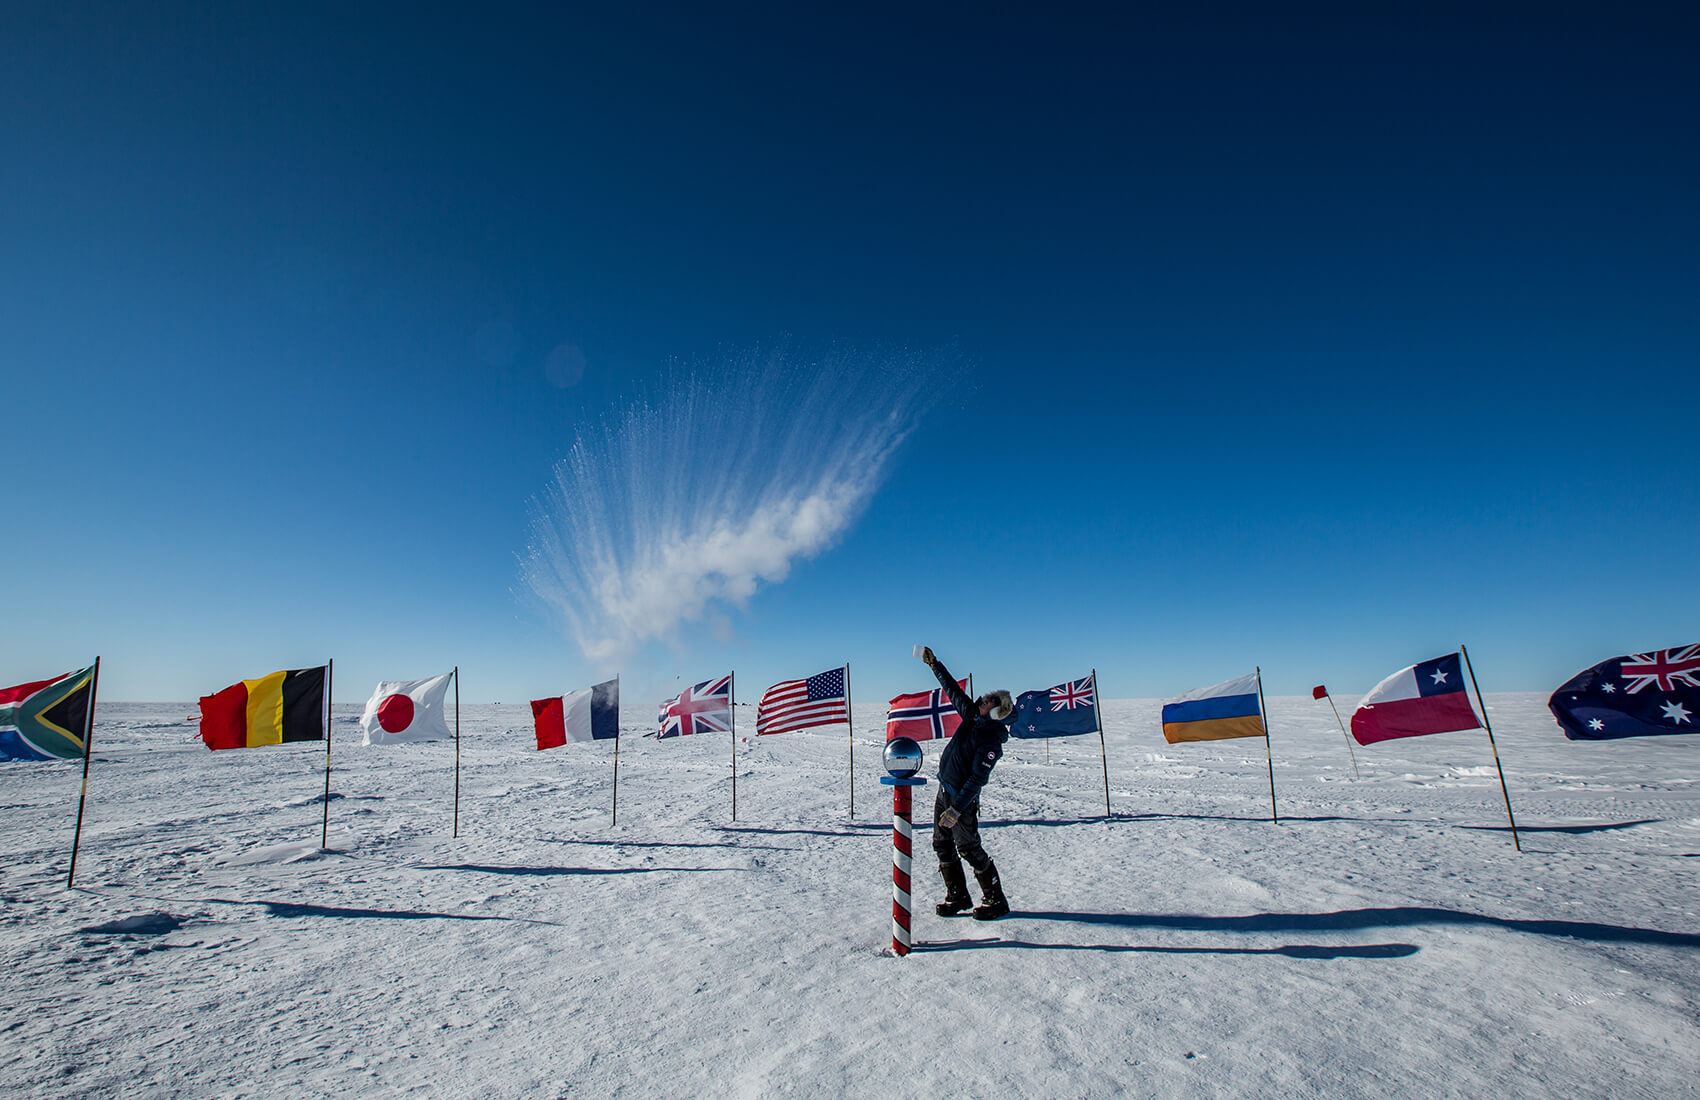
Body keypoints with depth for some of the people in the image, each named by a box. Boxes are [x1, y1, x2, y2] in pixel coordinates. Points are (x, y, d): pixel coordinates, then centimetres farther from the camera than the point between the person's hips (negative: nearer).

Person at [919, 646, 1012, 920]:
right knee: (942, 845, 14)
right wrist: (934, 664, 11)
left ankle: (995, 901, 18)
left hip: (962, 798, -9)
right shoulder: (973, 716, 1)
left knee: (970, 849, 1)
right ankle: (957, 897, 28)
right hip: (944, 789, 9)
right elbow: (952, 690, 10)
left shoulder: (991, 742, -22)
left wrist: (957, 808, -27)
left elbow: (977, 779, -25)